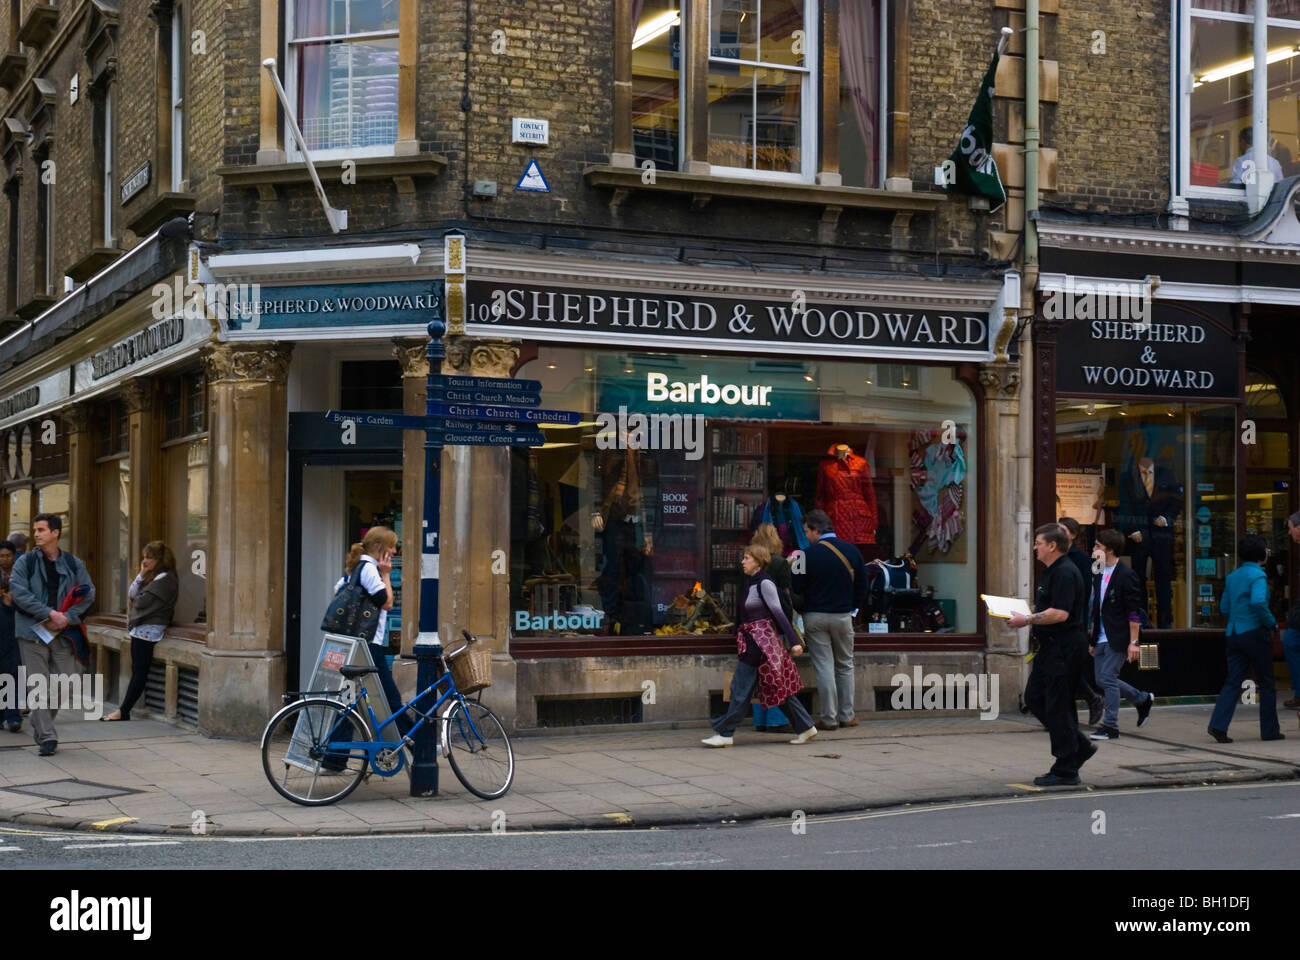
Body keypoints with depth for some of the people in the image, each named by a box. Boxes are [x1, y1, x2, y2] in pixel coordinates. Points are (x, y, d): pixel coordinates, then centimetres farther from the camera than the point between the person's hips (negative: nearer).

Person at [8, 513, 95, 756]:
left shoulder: (73, 564, 7)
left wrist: (68, 617, -11)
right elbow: (19, 593, -9)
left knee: (62, 685, 4)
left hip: (63, 633, 2)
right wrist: (50, 613, -17)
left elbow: (88, 593, 4)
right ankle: (46, 736, -2)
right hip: (33, 632, -2)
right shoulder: (25, 562, 1)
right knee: (39, 686, -4)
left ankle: (40, 724, 28)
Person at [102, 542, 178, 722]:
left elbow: (143, 602, -15)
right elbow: (131, 594, 14)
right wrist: (141, 575, 3)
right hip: (141, 629, 10)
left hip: (148, 629, -10)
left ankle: (124, 711, -10)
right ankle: (124, 710, 3)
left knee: (139, 671, -8)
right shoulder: (153, 577, 20)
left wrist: (132, 620, 3)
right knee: (138, 671, 5)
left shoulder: (165, 579, -11)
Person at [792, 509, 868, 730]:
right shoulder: (852, 551, 0)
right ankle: (846, 716, 15)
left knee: (824, 667, 1)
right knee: (845, 666, 14)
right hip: (843, 615, 3)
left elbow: (797, 588, -8)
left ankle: (829, 718, 1)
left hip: (815, 616, -3)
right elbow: (862, 585, 6)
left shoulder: (808, 554, -12)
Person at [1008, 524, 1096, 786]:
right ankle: (1080, 747, 20)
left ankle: (1066, 771, 3)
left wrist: (1026, 620, -19)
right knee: (1033, 698, 13)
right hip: (1051, 646, 11)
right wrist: (1024, 614, 12)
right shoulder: (1052, 571, 16)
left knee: (1058, 706, -5)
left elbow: (1059, 613, -26)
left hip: (1063, 647, -11)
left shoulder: (1065, 573, -18)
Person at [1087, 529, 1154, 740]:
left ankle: (1111, 727, 1)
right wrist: (1092, 639, 18)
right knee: (1102, 680, 10)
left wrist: (1133, 642, -18)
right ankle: (1143, 700, 29)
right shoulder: (1099, 575, 13)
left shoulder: (1126, 576, -12)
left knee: (1108, 678, -8)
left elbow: (1134, 613, -14)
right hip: (1102, 638, 8)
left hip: (1117, 639, -8)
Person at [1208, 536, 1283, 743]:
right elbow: (1258, 602, -27)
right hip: (1255, 632, -6)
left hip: (1234, 634, 6)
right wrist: (1271, 623, -14)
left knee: (1233, 682, 3)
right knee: (1266, 683, 7)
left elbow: (1224, 607, 15)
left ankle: (1218, 724, -11)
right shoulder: (1257, 575, -12)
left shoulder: (1232, 576, 11)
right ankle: (1270, 730, 13)